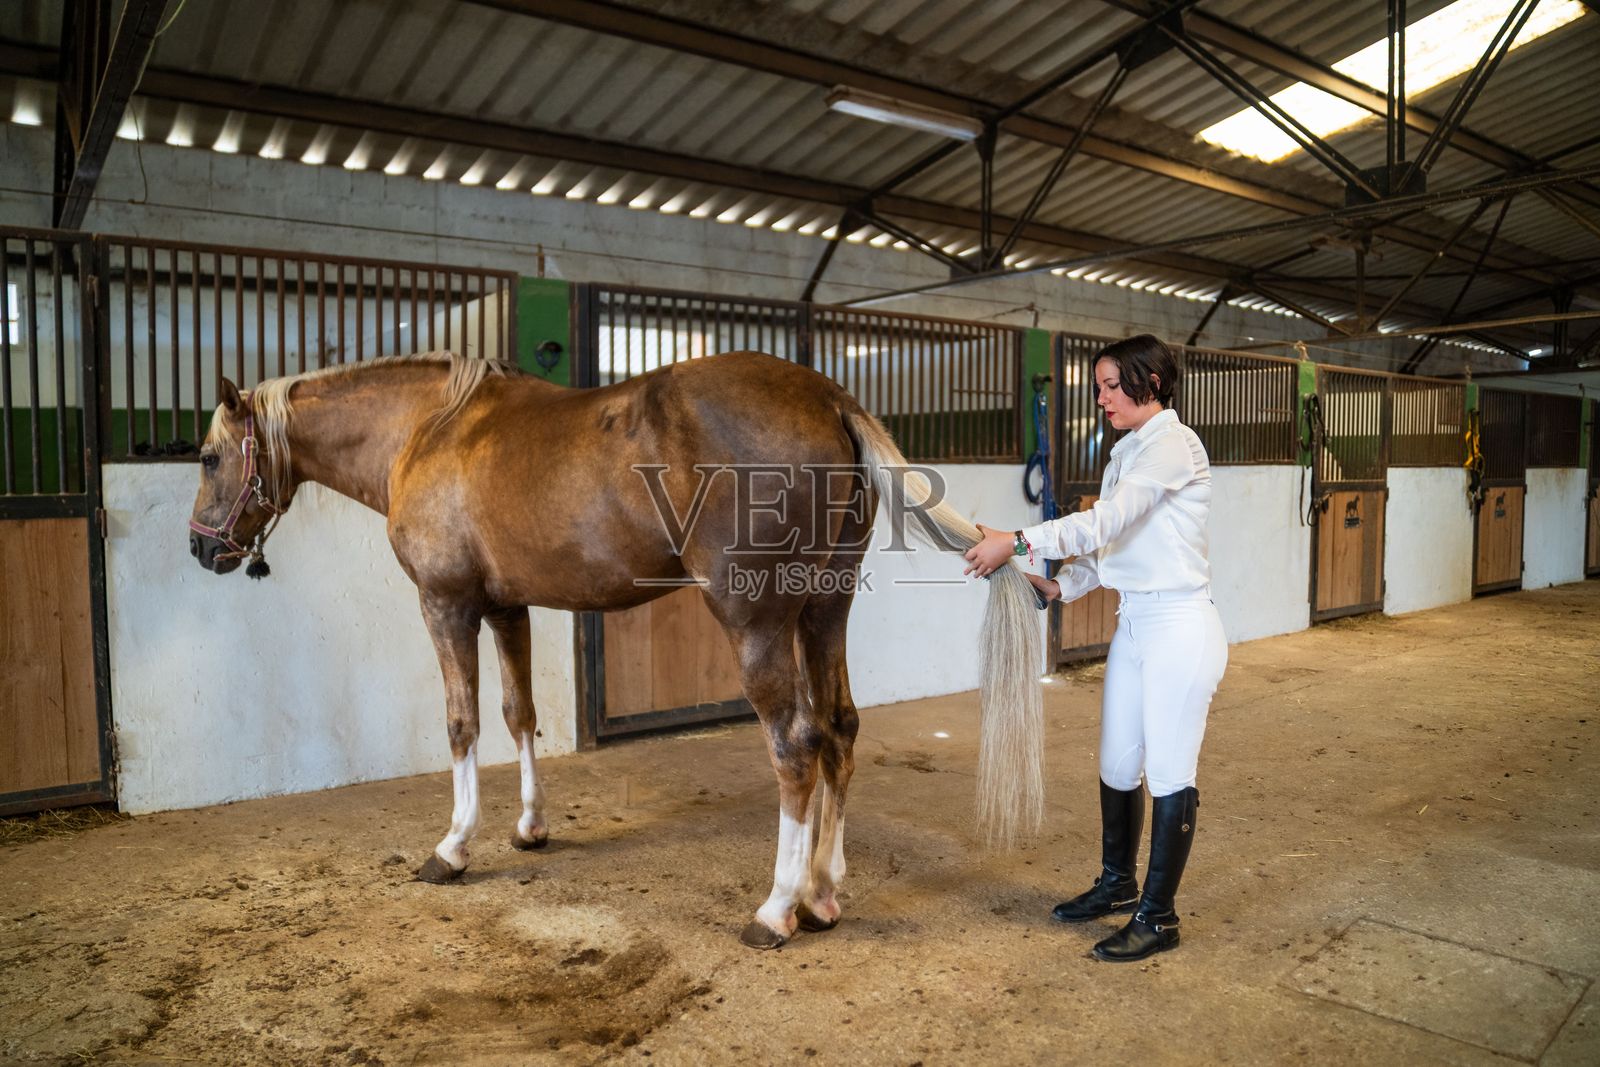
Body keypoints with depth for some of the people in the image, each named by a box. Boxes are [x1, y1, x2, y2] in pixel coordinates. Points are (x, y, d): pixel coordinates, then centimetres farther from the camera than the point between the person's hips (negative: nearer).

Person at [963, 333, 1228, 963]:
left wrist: (1015, 543, -26)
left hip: (1179, 627, -9)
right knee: (1116, 766, 16)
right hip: (1134, 624, 9)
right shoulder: (1126, 454, 13)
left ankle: (1158, 918, 16)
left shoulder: (1174, 445, -16)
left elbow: (1106, 521, -25)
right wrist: (1059, 587, -2)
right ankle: (1117, 885, 36)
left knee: (1170, 774, 2)